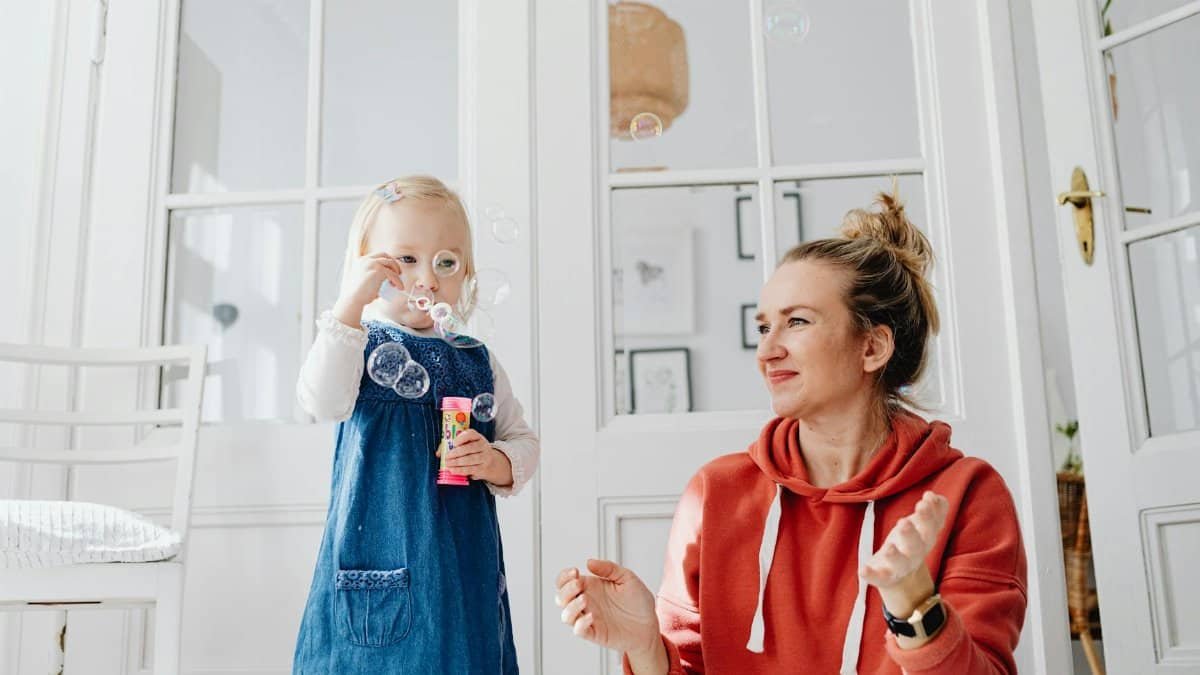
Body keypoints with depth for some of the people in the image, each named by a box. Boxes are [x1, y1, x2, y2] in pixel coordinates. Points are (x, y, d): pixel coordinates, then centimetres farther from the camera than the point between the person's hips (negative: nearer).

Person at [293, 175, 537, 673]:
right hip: (379, 553, -3)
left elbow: (523, 440, 13)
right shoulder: (358, 343, 0)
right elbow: (324, 402, -20)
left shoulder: (476, 359, 10)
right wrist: (352, 301, -25)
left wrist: (496, 463, -10)